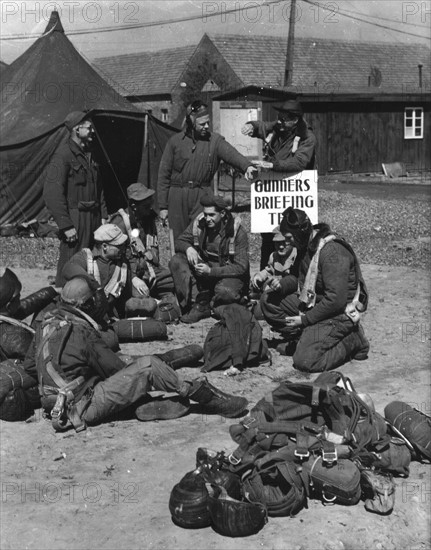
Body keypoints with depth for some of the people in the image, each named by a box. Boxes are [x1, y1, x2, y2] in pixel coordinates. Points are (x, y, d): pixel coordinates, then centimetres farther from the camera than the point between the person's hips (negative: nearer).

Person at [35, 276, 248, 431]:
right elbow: (114, 367, -12)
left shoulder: (48, 323, 6)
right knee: (148, 366, -13)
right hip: (84, 407, -10)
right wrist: (133, 368, 9)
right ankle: (209, 399, -3)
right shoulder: (81, 331, -20)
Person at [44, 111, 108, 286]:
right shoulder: (62, 155, -13)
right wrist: (66, 226, -19)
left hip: (93, 218, 8)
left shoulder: (88, 154, 14)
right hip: (75, 219, -8)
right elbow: (52, 194, -18)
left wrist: (103, 216, 14)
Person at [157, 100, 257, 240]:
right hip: (177, 196, 1)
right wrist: (163, 206, 2)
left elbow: (231, 154, -17)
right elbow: (164, 175, 4)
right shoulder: (175, 142, 3)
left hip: (202, 196, 0)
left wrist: (246, 166, -40)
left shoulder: (215, 140, 2)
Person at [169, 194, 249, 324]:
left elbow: (241, 267, -20)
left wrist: (211, 271, -30)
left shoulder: (237, 231, -17)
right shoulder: (199, 223, -5)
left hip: (229, 274, -5)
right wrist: (188, 248, -23)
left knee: (224, 291, -39)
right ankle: (199, 302, -22)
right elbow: (179, 242, 3)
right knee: (176, 261, -18)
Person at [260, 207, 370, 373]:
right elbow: (297, 277, 15)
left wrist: (305, 319, -21)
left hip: (339, 311, -9)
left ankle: (352, 341, 0)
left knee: (305, 361, -22)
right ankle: (300, 339, 8)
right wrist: (279, 285, -8)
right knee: (268, 300, 2)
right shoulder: (306, 245, 2)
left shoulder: (332, 251, -27)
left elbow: (335, 300, -29)